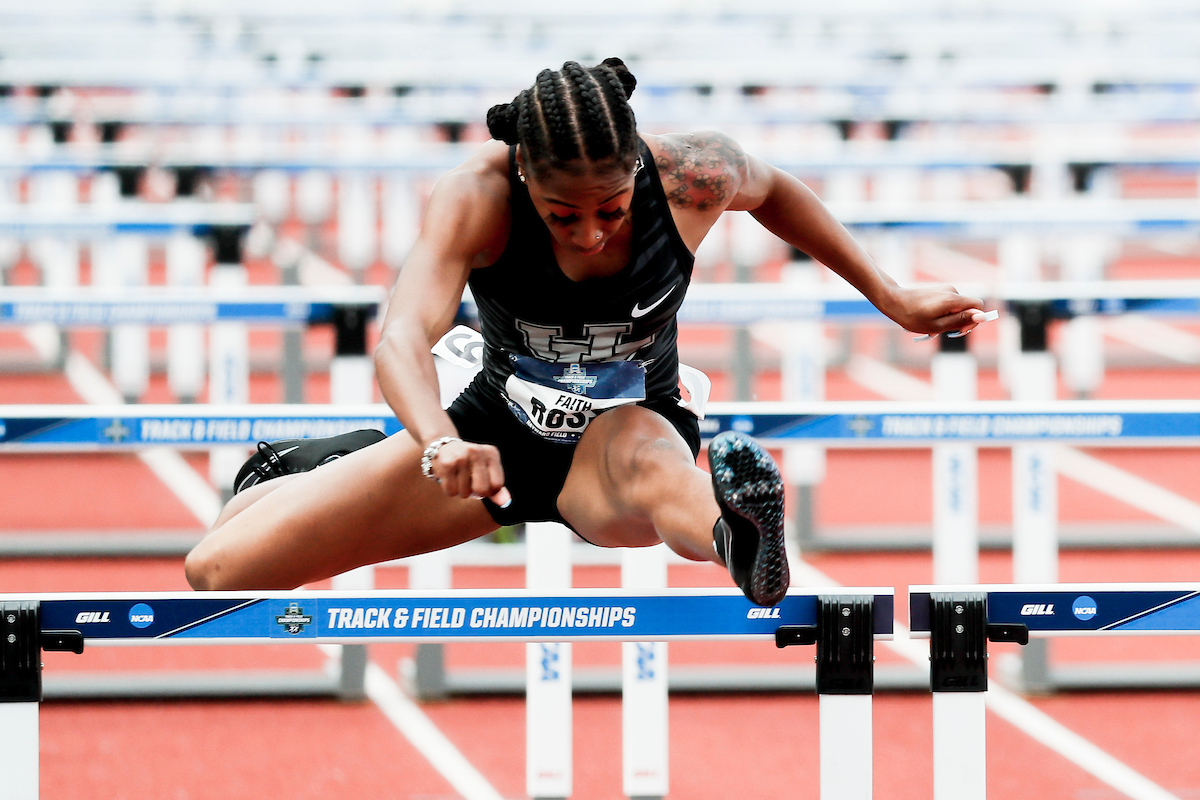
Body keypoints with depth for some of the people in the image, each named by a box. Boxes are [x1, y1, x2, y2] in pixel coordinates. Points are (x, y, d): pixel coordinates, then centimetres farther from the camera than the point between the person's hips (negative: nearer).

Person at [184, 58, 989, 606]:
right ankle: (306, 464, 29)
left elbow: (773, 190, 5)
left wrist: (893, 299, 7)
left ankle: (733, 534, -76)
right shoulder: (477, 197, -27)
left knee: (646, 459, -43)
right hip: (496, 432, 1)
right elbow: (402, 339, -41)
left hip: (625, 431, -1)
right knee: (216, 572, -4)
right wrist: (441, 445, -61)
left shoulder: (692, 178, -21)